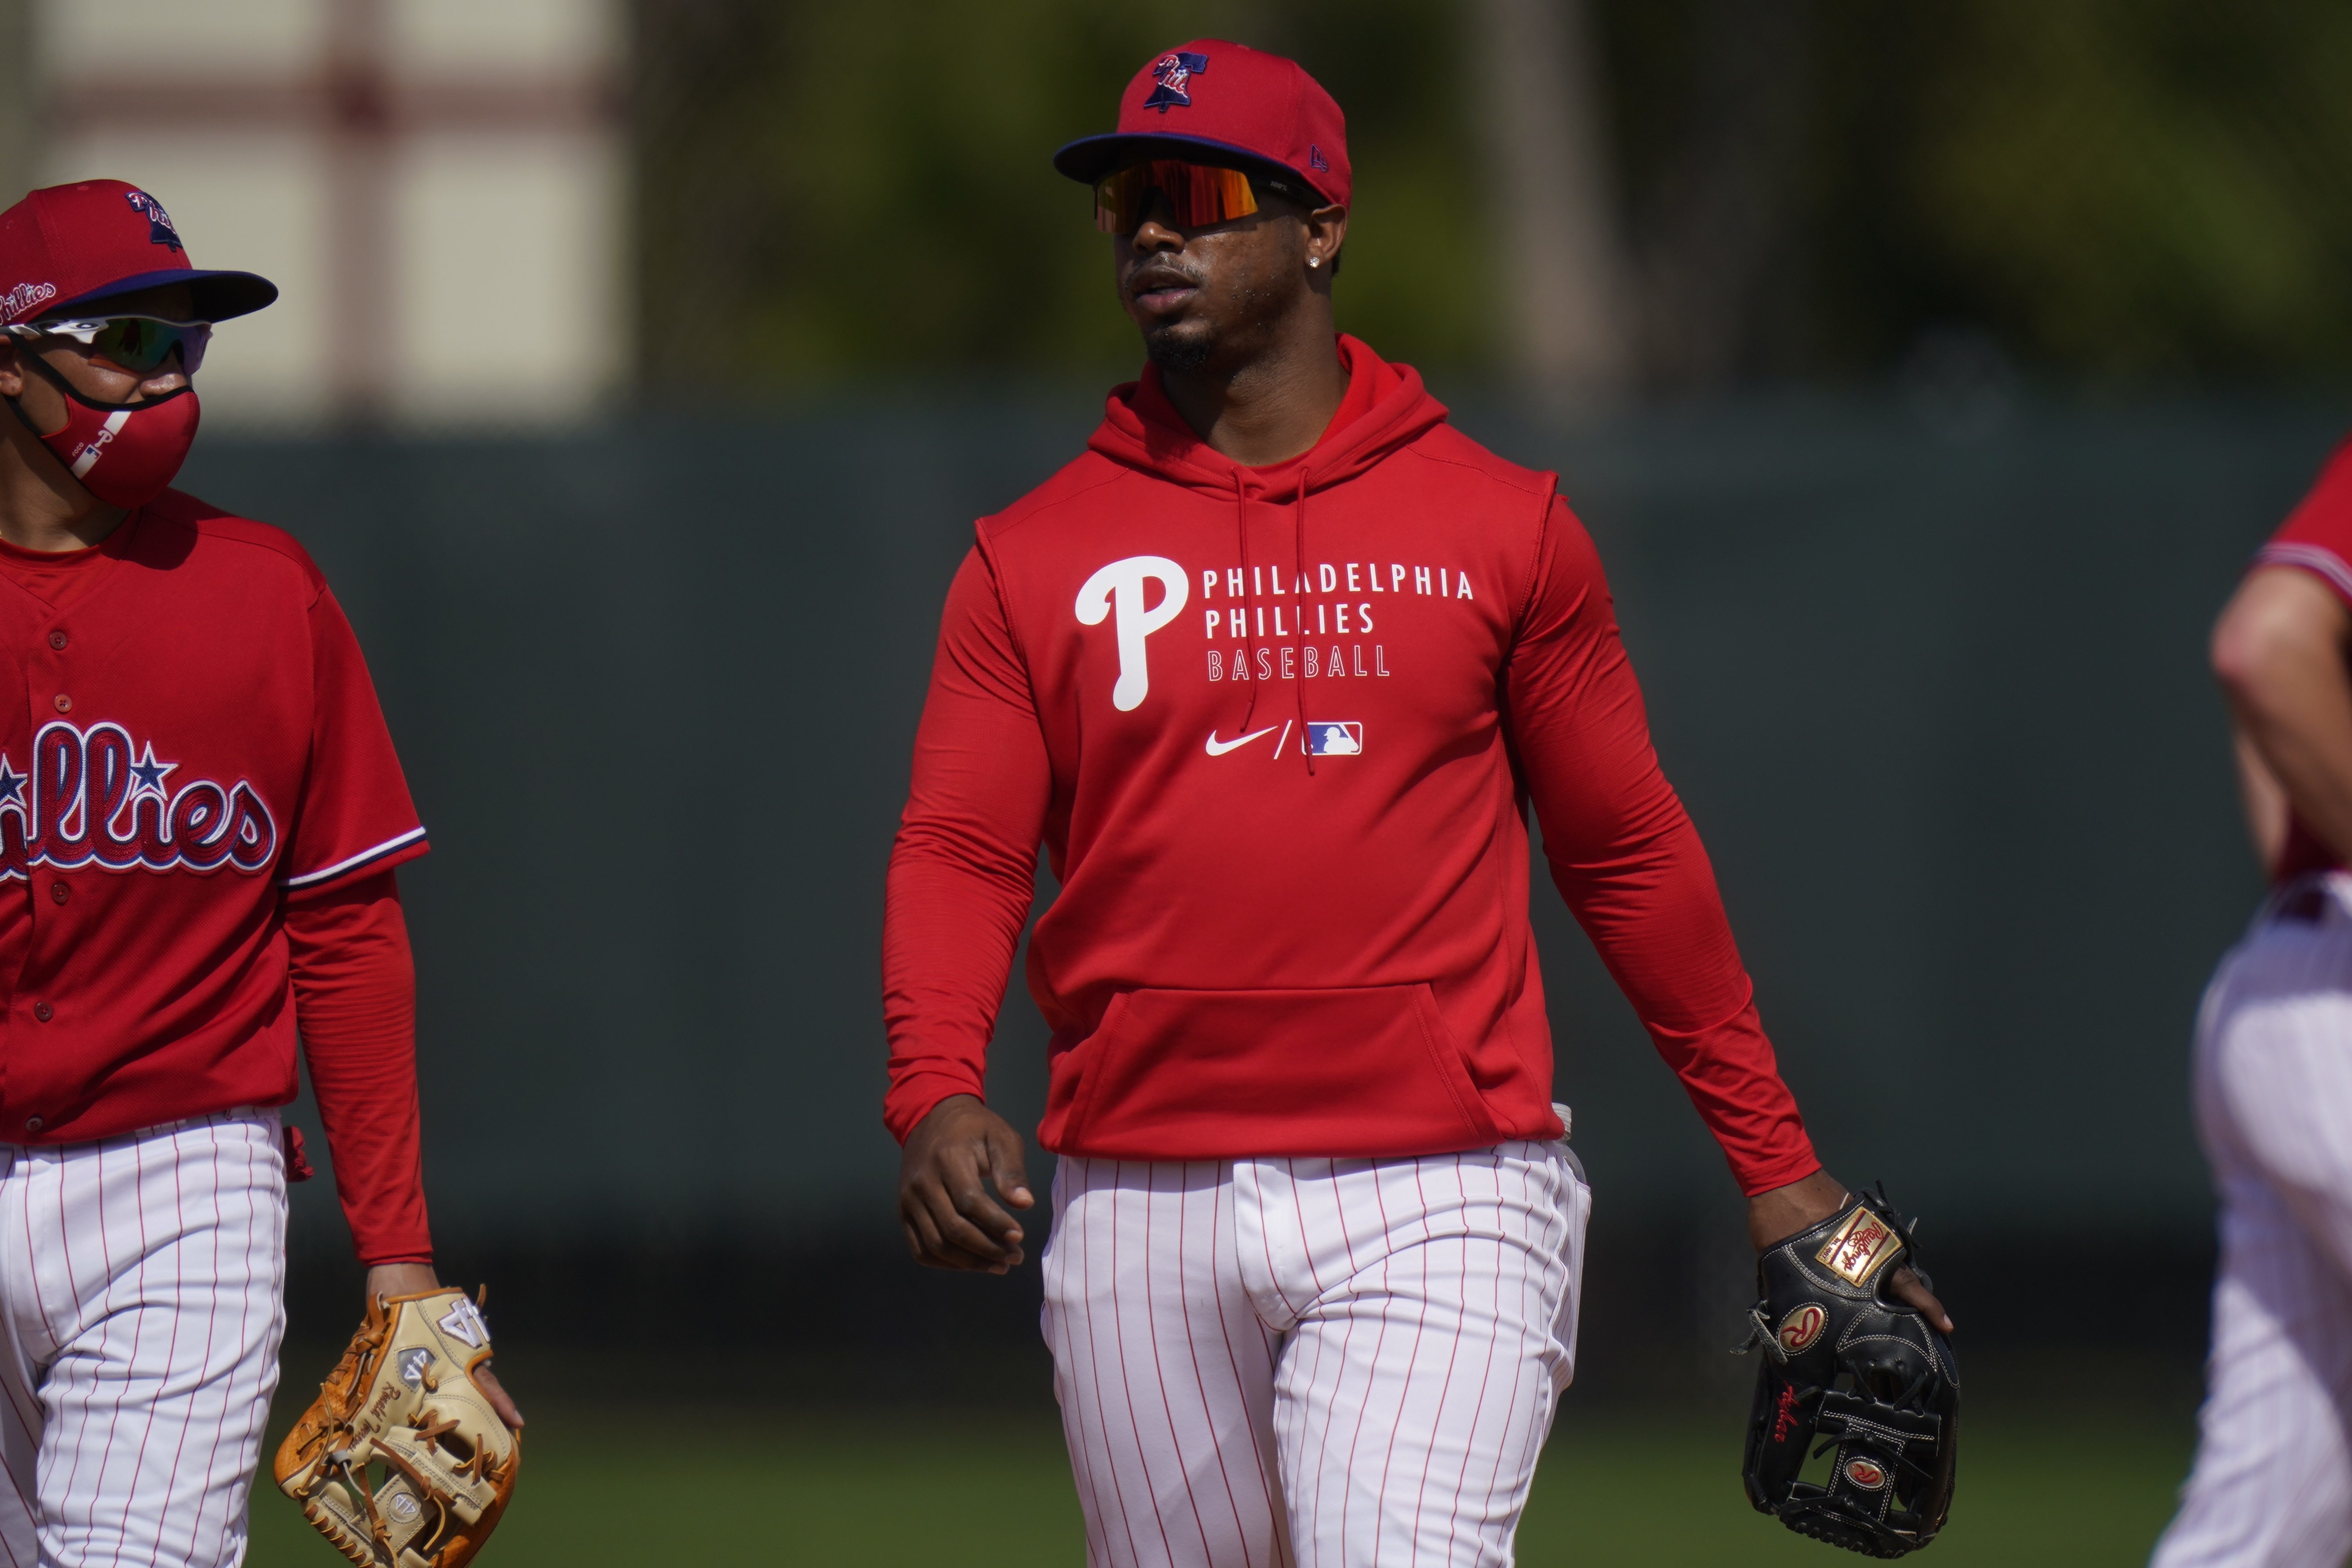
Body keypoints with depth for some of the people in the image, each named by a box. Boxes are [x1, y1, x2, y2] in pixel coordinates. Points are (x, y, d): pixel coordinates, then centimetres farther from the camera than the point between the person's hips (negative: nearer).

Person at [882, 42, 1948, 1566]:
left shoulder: (1504, 526, 7)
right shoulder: (1036, 556, 9)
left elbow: (1631, 853, 12)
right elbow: (957, 856, 2)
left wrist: (1773, 1156, 12)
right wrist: (937, 1090, -18)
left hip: (1435, 1209, -2)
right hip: (1146, 1210, 2)